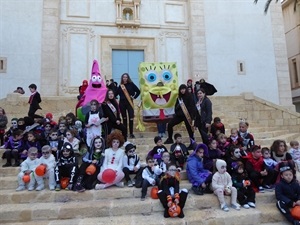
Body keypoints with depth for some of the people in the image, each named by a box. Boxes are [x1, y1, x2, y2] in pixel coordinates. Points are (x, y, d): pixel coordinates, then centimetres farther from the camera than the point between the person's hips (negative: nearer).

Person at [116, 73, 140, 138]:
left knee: (131, 118, -6)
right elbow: (116, 93, 2)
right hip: (122, 103, 2)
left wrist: (134, 97, -3)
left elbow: (138, 91, 3)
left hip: (129, 103, -2)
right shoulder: (120, 86, 7)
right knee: (124, 118, 10)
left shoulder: (131, 84, 0)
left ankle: (131, 133, 1)